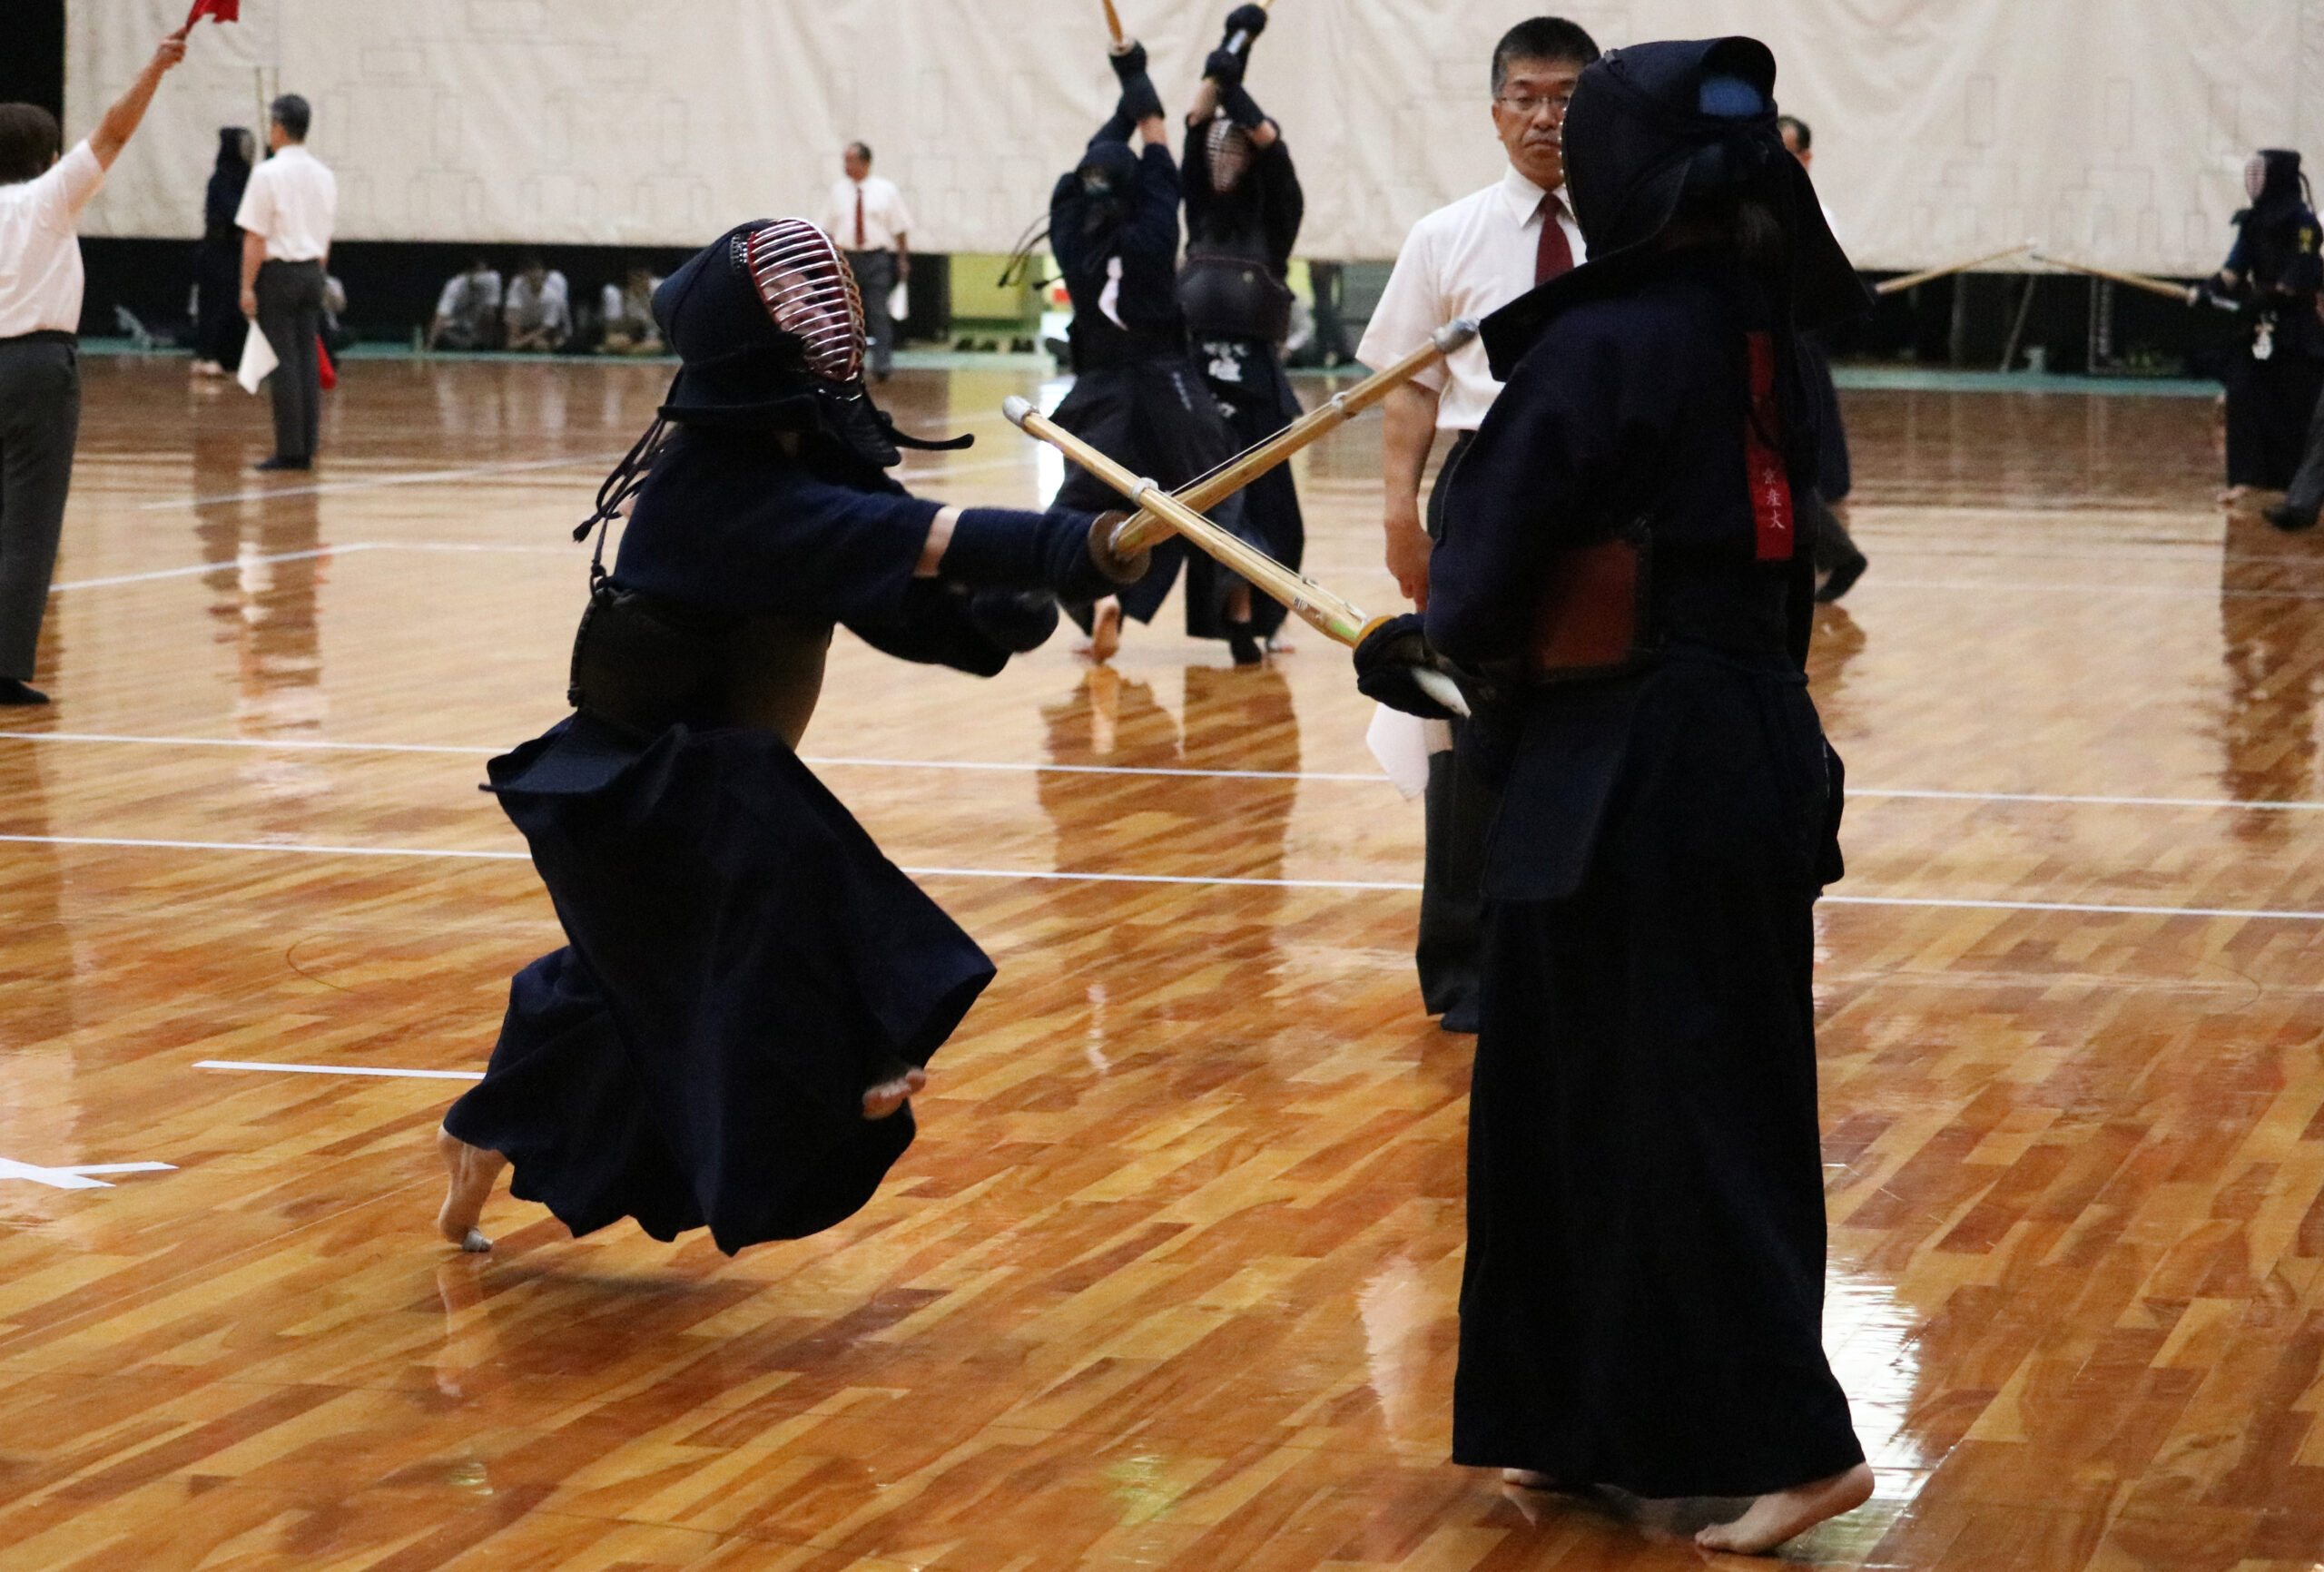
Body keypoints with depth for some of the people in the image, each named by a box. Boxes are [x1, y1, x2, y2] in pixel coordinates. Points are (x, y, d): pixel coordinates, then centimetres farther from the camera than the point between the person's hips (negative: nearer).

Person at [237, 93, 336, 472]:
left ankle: (290, 450, -4)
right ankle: (307, 448, 8)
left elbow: (255, 237, -12)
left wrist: (248, 287, -9)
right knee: (307, 360, 7)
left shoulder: (267, 174, -11)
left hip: (278, 272, -6)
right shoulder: (323, 175, 10)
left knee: (284, 362, -4)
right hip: (311, 271, 6)